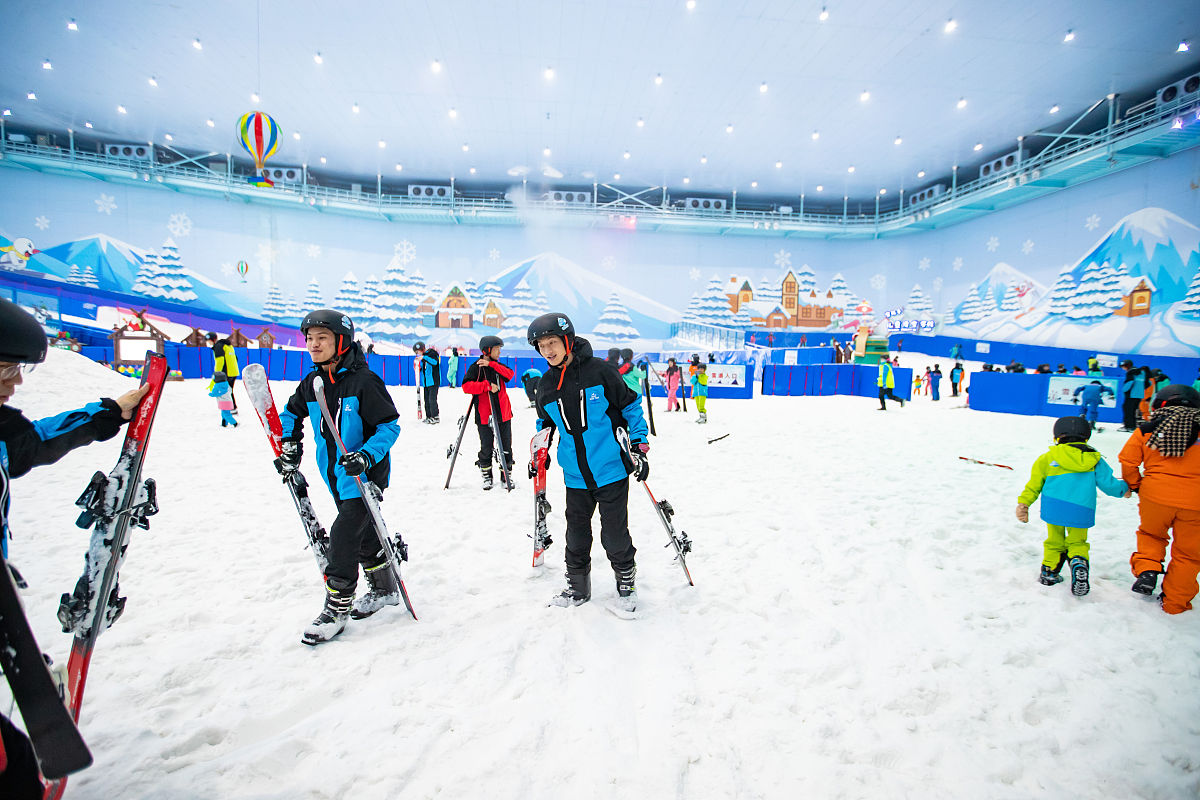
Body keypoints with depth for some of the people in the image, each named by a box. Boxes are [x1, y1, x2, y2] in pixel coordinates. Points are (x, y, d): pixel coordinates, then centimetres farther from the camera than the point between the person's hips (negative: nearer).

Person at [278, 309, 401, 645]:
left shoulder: (363, 381, -18)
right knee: (363, 532, 18)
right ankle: (385, 589, 36)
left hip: (366, 476, -7)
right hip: (337, 476, 7)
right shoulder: (312, 383, 4)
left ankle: (337, 608, 8)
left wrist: (367, 455, -28)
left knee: (342, 535, -9)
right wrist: (289, 443, 7)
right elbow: (291, 413, 23)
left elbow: (390, 426, -16)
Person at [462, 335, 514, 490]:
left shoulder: (497, 365, 11)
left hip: (503, 414, 4)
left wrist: (491, 364, -17)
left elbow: (510, 375, -8)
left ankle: (507, 475, 22)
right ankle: (486, 476, 21)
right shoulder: (475, 368, -4)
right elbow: (466, 386, -17)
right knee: (486, 448, 5)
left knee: (506, 447, 9)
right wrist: (487, 385, -23)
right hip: (484, 416, -4)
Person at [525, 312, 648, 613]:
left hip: (611, 470, -4)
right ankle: (577, 586, 33)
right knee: (576, 535, 13)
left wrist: (639, 447, -4)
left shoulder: (599, 370, -10)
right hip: (575, 476, 5)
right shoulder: (546, 384, 5)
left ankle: (626, 580, 29)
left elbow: (631, 406, -2)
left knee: (615, 535, 4)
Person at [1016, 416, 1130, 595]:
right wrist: (1124, 488, 31)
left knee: (1054, 542, 17)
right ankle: (1079, 562, -10)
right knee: (1077, 543, 17)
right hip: (1081, 511, 0)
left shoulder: (1048, 458, 3)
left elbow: (1034, 483, 5)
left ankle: (1049, 573, 22)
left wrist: (1023, 504, 9)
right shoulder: (1095, 460, 7)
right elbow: (1108, 483, 8)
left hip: (1053, 507, 0)